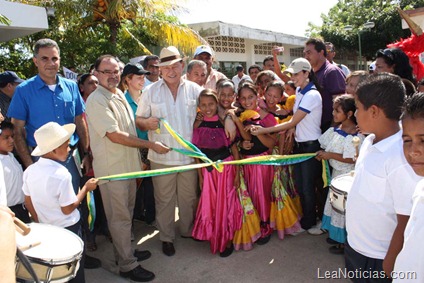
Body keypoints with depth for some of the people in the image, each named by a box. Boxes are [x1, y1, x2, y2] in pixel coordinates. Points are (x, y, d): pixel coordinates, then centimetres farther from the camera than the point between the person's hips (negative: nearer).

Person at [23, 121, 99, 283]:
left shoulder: (30, 171, -7)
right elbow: (68, 209, -20)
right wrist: (86, 188, -11)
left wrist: (40, 223, 17)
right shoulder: (61, 175, -26)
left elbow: (28, 203, 4)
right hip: (68, 229, -6)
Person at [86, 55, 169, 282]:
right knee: (120, 217, 3)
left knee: (126, 213, 20)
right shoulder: (96, 100, -17)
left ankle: (126, 251, 36)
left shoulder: (119, 94, 10)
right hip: (112, 167, -8)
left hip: (128, 164, 8)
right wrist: (151, 145, -18)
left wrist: (139, 158, 17)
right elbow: (115, 135, -22)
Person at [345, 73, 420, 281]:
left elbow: (406, 222, -22)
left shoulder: (401, 157, -27)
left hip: (378, 258, -7)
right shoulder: (370, 141, -4)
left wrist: (389, 265, -13)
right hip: (354, 244, 7)